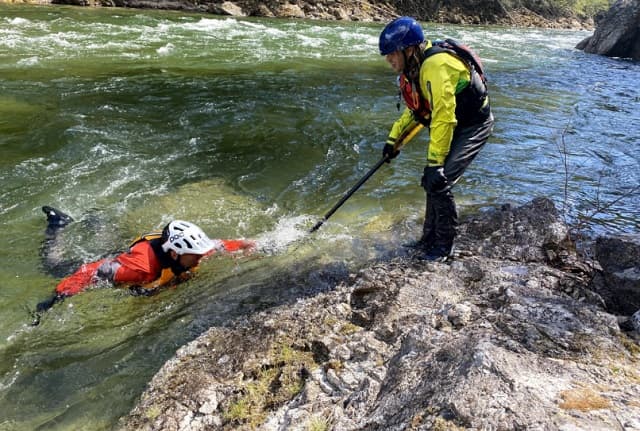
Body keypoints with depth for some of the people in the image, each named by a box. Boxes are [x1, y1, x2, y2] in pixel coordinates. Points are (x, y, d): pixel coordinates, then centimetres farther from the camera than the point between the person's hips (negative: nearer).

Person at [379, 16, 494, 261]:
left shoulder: (435, 67, -29)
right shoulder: (413, 69, 1)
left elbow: (443, 118, -30)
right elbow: (414, 110, 14)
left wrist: (435, 163, -27)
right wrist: (393, 139, 6)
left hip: (473, 125, -9)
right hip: (454, 124, 10)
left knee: (438, 182, -16)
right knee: (430, 182, 9)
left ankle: (443, 247, 0)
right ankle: (429, 239, 24)